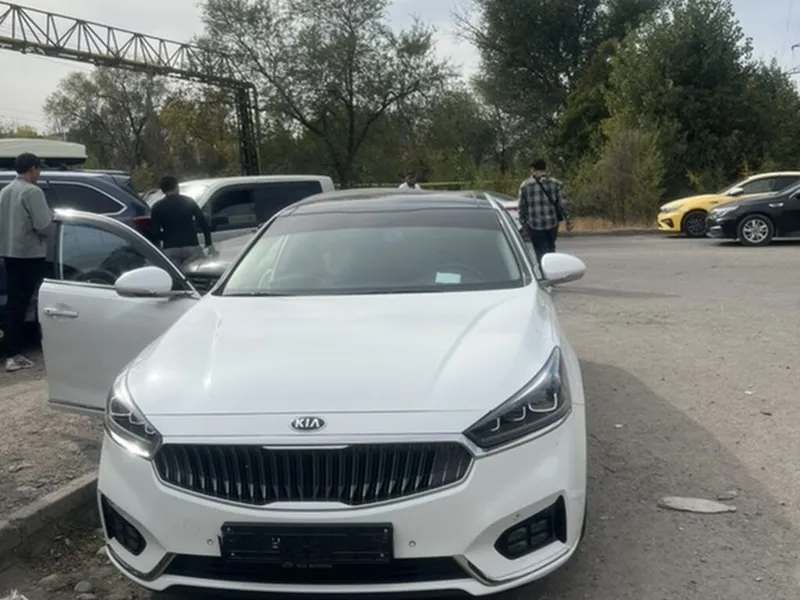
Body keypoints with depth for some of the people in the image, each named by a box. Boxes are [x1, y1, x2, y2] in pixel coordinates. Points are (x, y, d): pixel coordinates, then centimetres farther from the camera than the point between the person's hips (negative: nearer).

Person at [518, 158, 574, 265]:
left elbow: (522, 207, 1)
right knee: (550, 248, 20)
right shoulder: (556, 184, 3)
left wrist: (523, 222, 11)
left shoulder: (525, 185, -1)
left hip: (534, 225, -2)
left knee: (541, 252, 2)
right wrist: (568, 220, 3)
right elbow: (563, 204, -1)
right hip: (552, 223, 2)